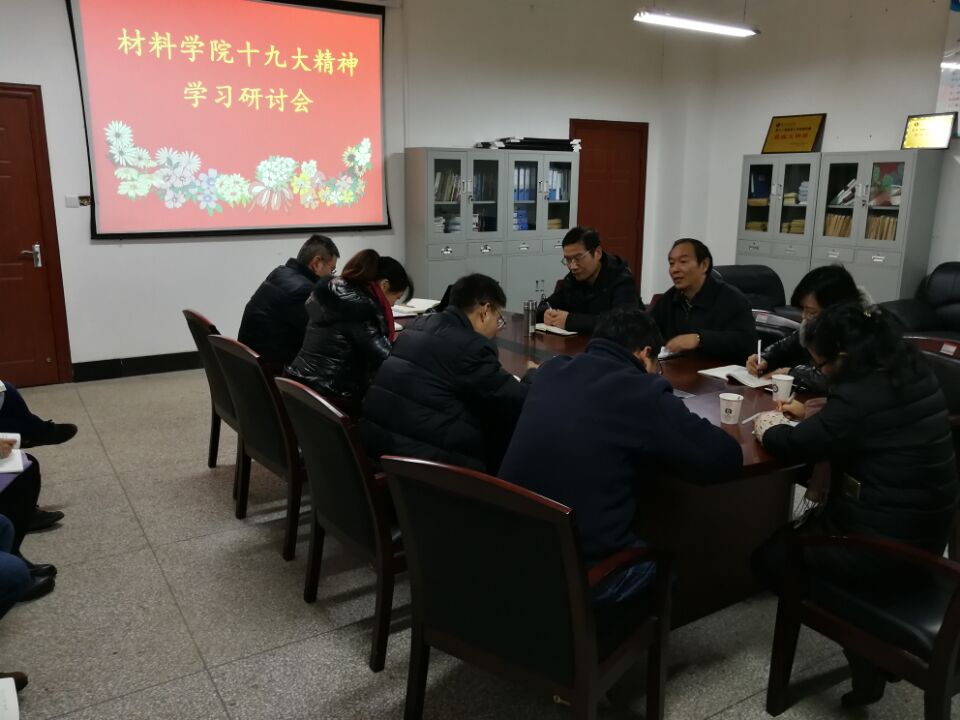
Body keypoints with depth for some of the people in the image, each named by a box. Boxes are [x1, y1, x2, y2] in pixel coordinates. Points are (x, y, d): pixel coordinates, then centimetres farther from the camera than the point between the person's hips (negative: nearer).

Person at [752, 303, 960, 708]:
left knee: (769, 557, 9)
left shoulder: (859, 396, -26)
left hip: (884, 546, -10)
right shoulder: (915, 374, 2)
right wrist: (814, 415, 14)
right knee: (804, 527, 29)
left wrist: (766, 429, 2)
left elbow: (794, 447, -18)